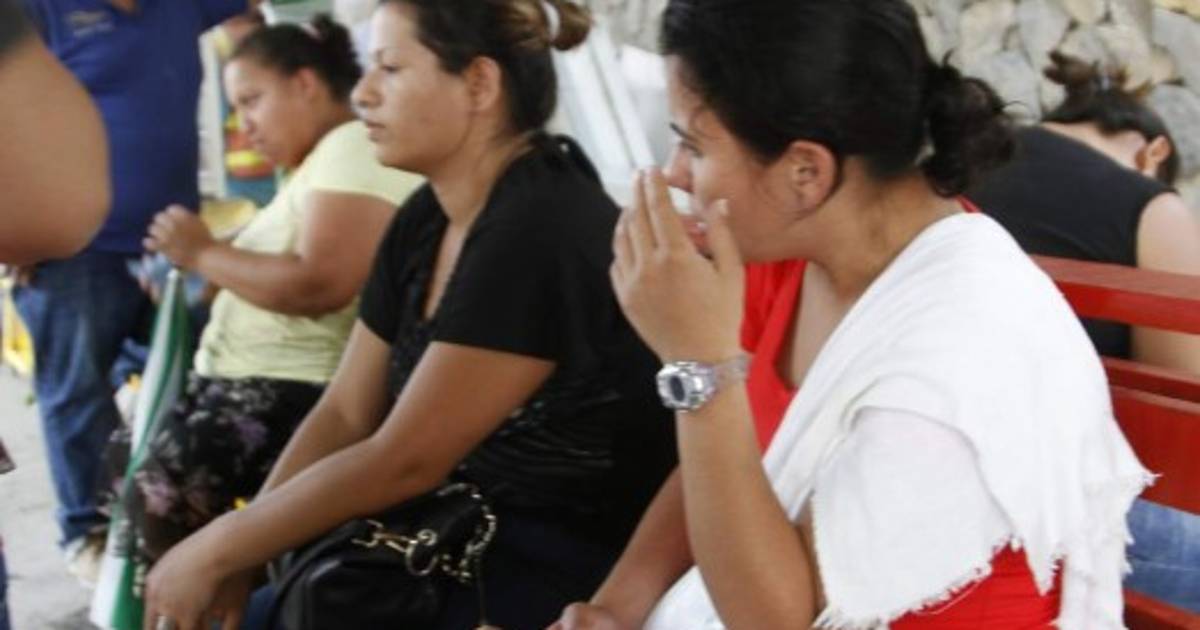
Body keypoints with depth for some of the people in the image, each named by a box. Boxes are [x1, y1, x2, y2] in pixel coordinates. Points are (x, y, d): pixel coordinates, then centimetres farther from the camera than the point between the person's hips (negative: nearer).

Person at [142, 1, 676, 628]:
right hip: (470, 533, 8)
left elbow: (403, 461, -21)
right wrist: (234, 553, -5)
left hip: (566, 567, -7)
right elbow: (344, 415, 6)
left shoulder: (539, 234, -22)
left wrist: (218, 550, -13)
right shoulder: (426, 220, 5)